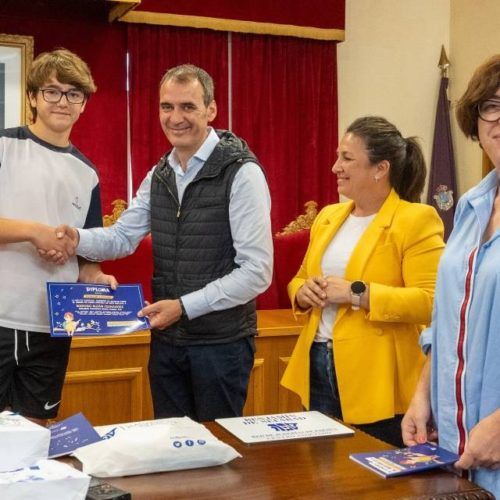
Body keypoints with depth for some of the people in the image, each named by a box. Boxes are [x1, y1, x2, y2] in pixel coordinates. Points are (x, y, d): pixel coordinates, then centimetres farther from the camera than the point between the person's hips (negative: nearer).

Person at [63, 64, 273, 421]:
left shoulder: (241, 173, -15)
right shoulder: (159, 176, 8)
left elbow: (257, 271, -18)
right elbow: (122, 237, 8)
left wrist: (184, 307, -20)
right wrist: (74, 240, -12)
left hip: (221, 342, -6)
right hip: (166, 338, 6)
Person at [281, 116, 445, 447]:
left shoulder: (416, 220, -11)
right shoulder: (328, 216, 11)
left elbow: (431, 302, -19)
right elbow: (300, 279, 21)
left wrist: (357, 294, -22)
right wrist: (304, 292, -2)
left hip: (377, 379, -6)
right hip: (318, 368, 7)